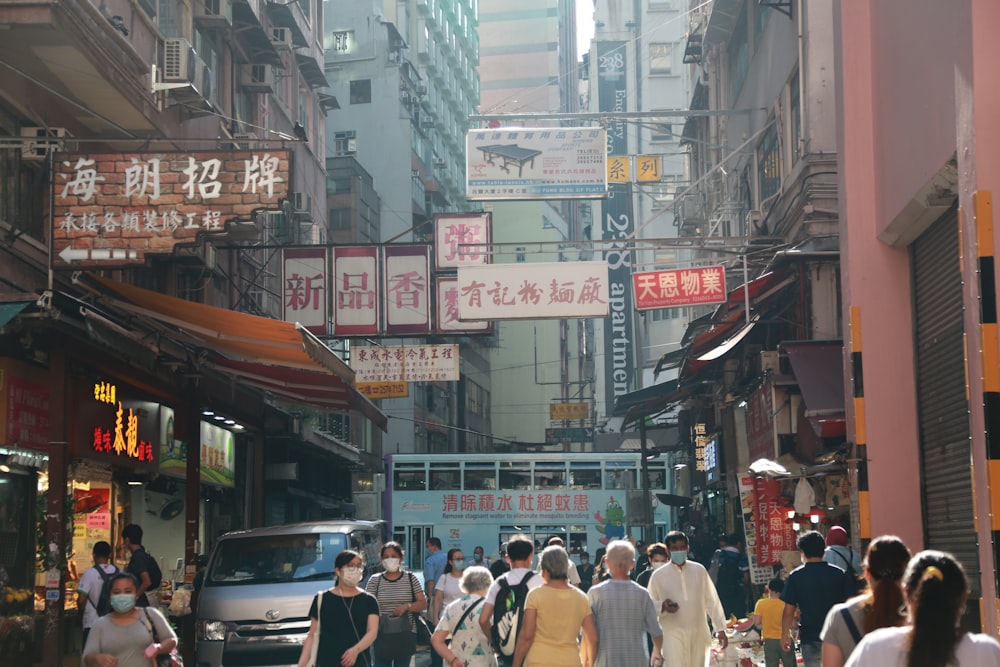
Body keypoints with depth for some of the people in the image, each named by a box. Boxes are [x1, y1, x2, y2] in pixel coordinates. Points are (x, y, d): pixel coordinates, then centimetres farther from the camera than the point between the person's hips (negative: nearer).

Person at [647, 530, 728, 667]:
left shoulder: (699, 570, 7)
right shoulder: (658, 576, -1)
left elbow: (712, 600, 12)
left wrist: (720, 629, 9)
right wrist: (662, 606, -17)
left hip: (699, 635, 3)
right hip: (674, 635, -3)